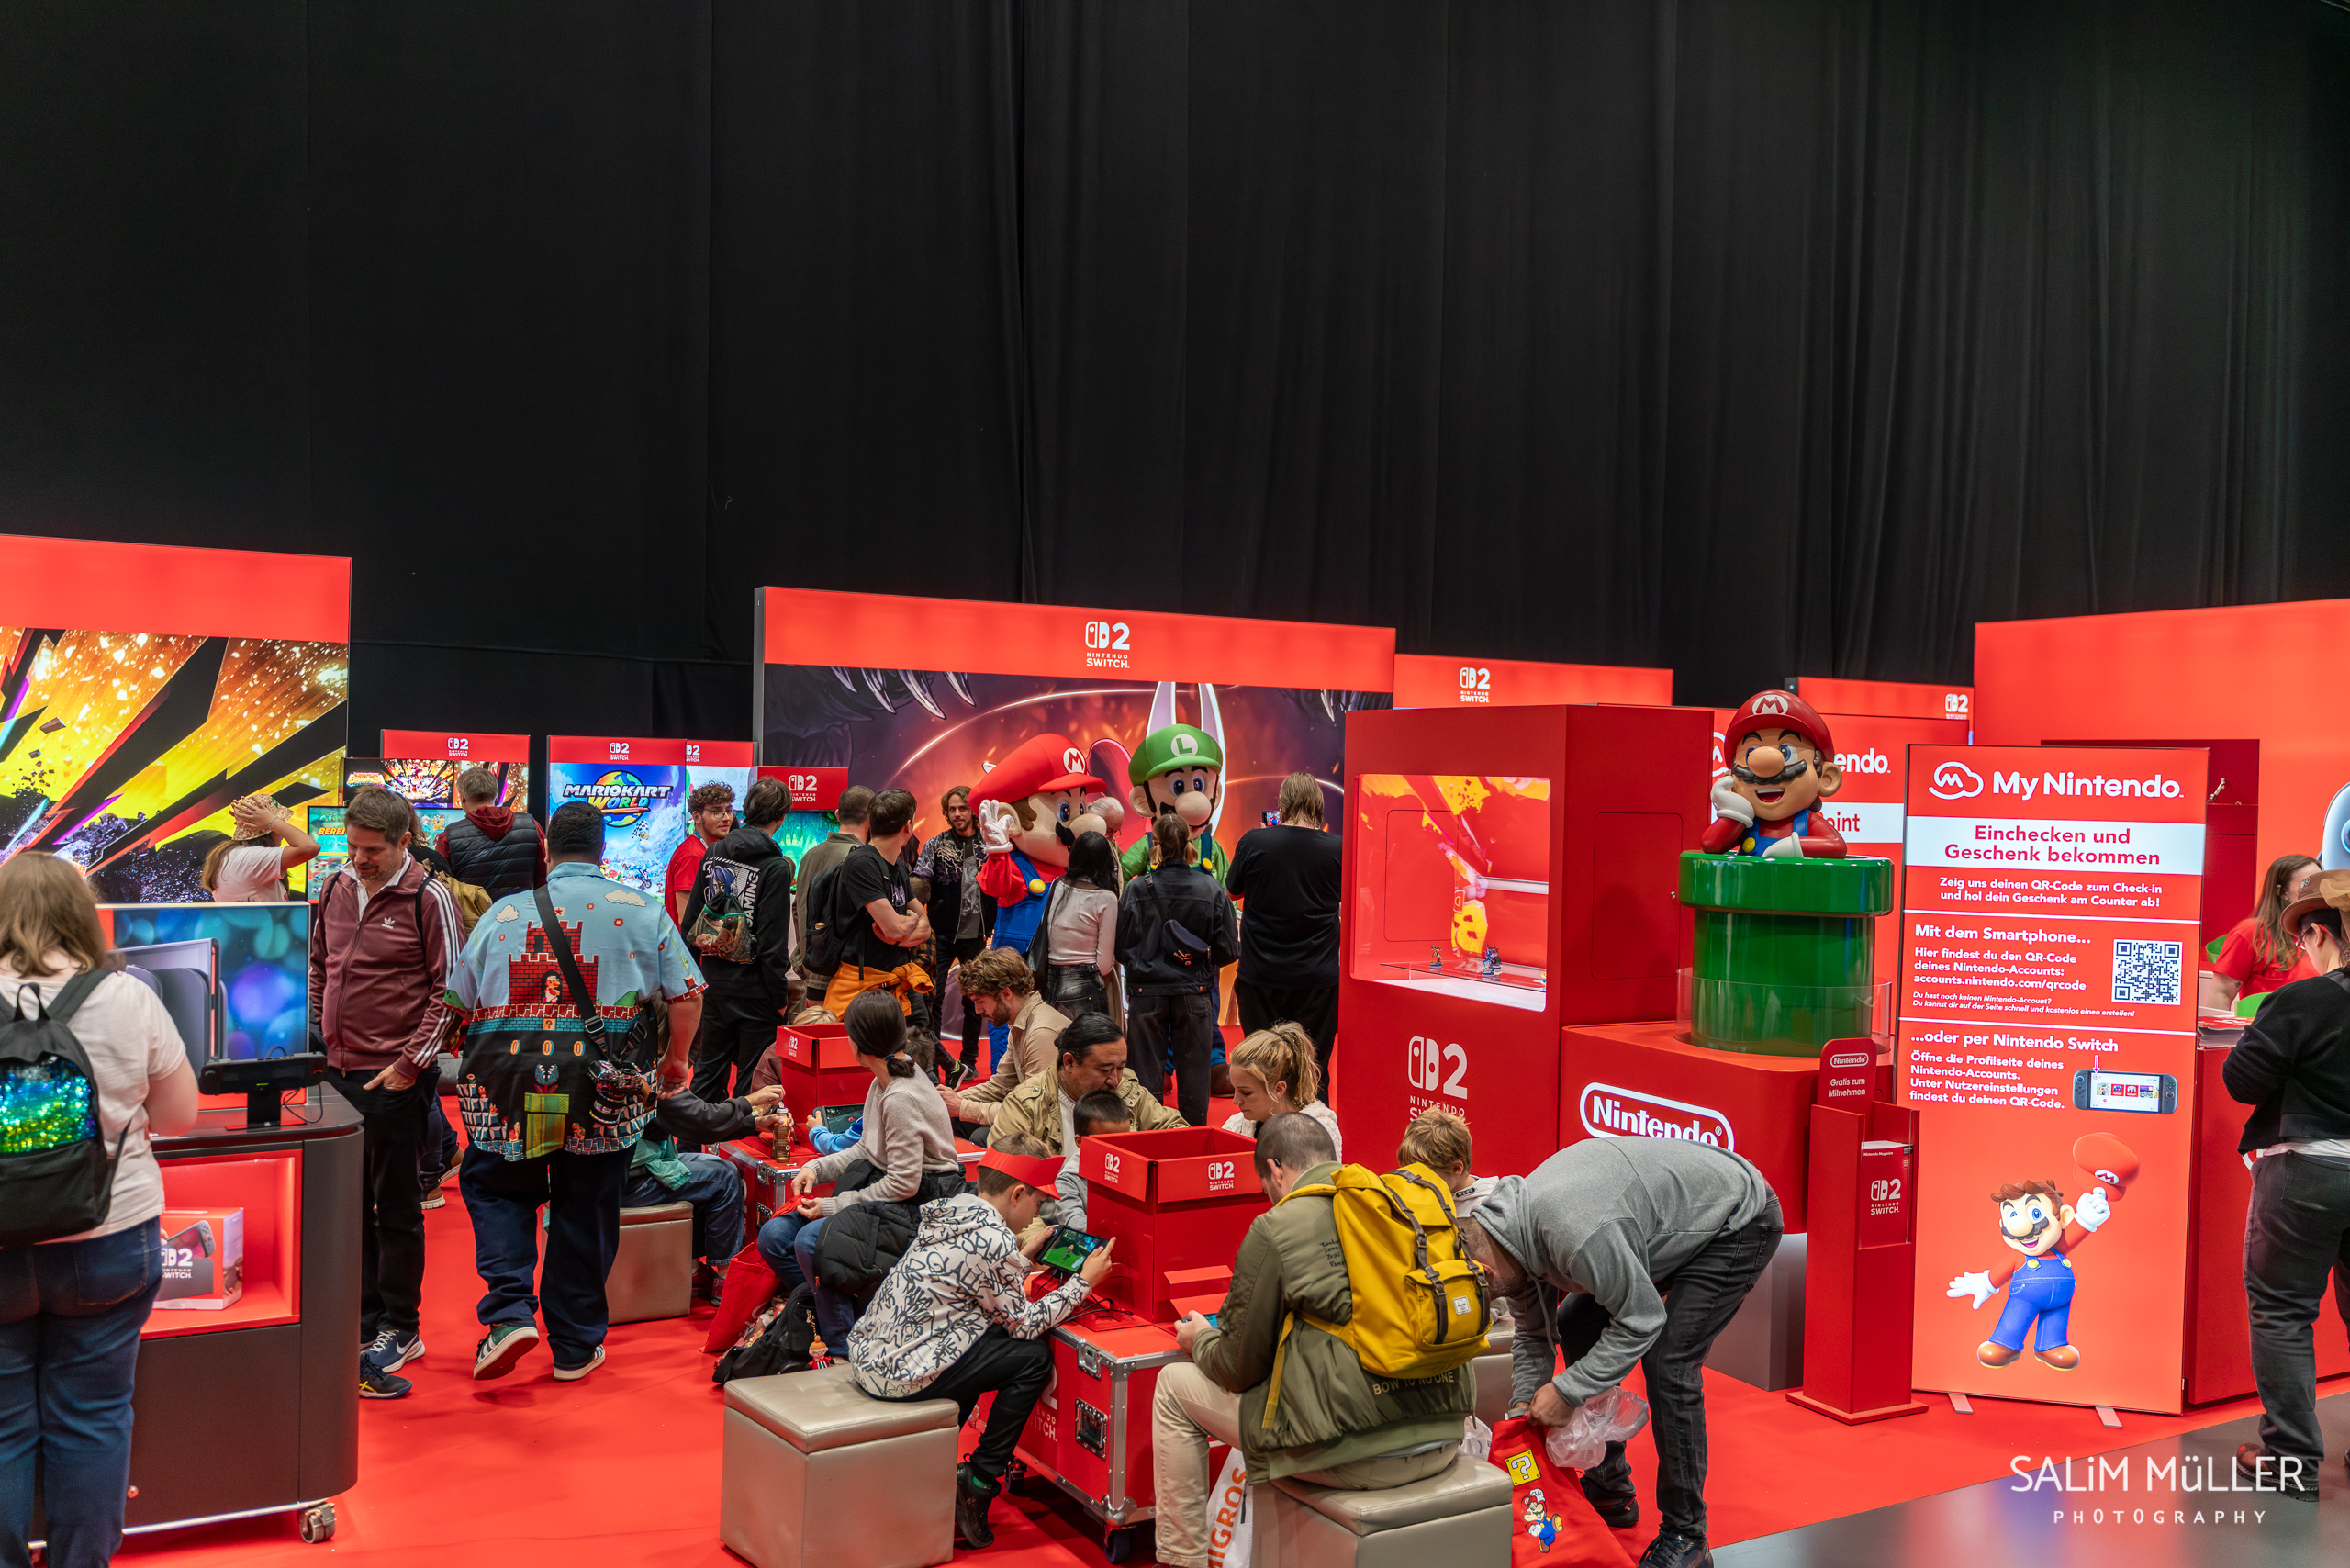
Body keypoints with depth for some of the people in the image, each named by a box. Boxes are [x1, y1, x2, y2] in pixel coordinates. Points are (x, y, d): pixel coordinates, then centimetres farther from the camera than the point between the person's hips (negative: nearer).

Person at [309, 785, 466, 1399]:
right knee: (349, 1204, 13)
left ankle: (399, 1330, 16)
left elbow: (449, 990, -9)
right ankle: (365, 1322, 26)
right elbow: (318, 970, 19)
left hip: (395, 1080, -6)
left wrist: (413, 1062, -12)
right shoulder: (334, 891, 8)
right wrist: (318, 1035, 9)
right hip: (337, 1073, 6)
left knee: (397, 1209, 4)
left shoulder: (428, 899, -9)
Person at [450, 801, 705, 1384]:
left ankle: (509, 1311, 3)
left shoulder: (504, 912, 9)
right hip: (606, 1091, 0)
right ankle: (575, 1346, 22)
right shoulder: (641, 910, 5)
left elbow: (456, 1002, 12)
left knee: (495, 1186, 21)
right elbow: (688, 991, 2)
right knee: (586, 1210, 12)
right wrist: (675, 1060, 18)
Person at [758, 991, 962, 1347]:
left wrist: (833, 1206, -16)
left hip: (919, 1204, -10)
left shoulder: (901, 1098, -23)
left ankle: (843, 1347, -13)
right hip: (883, 1191, 10)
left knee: (811, 1241, -28)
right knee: (774, 1236, -2)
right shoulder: (885, 1080, 6)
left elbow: (904, 1183, -23)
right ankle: (826, 1310, 7)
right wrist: (817, 1168, 2)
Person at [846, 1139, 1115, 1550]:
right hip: (900, 1375, -9)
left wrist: (1025, 1255, 28)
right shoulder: (993, 1239, -16)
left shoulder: (951, 1212, 10)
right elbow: (1024, 1323, -6)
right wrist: (1083, 1282, 2)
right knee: (1034, 1357, -1)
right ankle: (977, 1484, 5)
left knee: (985, 1342, 27)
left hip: (867, 1353, 9)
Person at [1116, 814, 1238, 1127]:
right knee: (1193, 1072, 10)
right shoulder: (1213, 890, -6)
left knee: (1148, 1072, 9)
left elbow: (1120, 948, -4)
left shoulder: (1136, 889, -9)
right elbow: (1229, 951, -2)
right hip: (1194, 993, 1)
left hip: (1147, 992, 0)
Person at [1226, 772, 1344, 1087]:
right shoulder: (1336, 849, -8)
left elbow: (1232, 891, 8)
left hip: (1261, 976, 0)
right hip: (1317, 978, 0)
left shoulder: (1253, 842, -9)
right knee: (1313, 1067, 7)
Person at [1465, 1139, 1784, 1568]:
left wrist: (1567, 1390, -22)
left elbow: (1641, 1321, -27)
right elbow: (1533, 1335, 5)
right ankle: (1608, 1487, 19)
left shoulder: (1572, 1232, -38)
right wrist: (1523, 1412, -4)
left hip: (1739, 1221, -9)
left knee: (1667, 1361, -20)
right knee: (1573, 1323, 8)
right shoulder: (1516, 1227, -8)